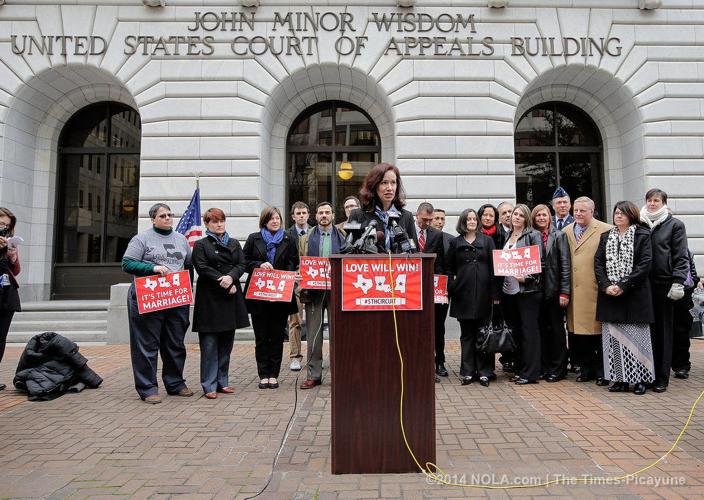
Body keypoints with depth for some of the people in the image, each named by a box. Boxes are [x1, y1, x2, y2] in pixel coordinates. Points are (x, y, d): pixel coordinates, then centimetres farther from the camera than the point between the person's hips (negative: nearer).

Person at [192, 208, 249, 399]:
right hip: (209, 298, -4)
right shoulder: (200, 245, 3)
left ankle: (222, 381, 20)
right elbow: (203, 269, -8)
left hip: (231, 297, 4)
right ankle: (209, 385, 5)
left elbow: (241, 265, 5)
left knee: (226, 342, 9)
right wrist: (224, 283, -14)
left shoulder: (234, 243, 16)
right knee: (209, 343, -3)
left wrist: (231, 277, -15)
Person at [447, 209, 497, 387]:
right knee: (467, 334, 5)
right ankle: (468, 372, 12)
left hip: (483, 292, -1)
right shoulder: (455, 243, 10)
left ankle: (484, 372, 10)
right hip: (463, 293, 1)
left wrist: (494, 293, -5)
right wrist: (451, 289, 1)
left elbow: (493, 266, 3)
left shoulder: (487, 241, 8)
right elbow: (449, 268, 12)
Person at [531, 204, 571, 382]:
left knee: (557, 329, 6)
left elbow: (565, 265, -6)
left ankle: (558, 369, 16)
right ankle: (544, 367, 20)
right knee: (541, 329, 10)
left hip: (554, 290, -3)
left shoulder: (559, 236, -1)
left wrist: (565, 292, -11)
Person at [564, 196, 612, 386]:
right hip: (575, 291, 4)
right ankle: (586, 368, 20)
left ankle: (602, 371, 15)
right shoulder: (566, 232, 13)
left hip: (596, 290, -4)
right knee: (578, 330, 7)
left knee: (599, 329, 2)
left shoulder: (606, 230, -2)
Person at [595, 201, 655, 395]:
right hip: (609, 293, 4)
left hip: (634, 294, -3)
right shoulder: (606, 236, 12)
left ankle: (639, 379, 11)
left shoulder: (642, 235, 0)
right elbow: (598, 262, 6)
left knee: (636, 336, 0)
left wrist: (623, 286, -15)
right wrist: (606, 286, -8)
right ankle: (619, 379, 12)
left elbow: (645, 264, -9)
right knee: (613, 336, 4)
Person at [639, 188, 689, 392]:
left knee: (663, 331, 4)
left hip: (664, 284, -2)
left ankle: (661, 378, 12)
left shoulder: (675, 225, 5)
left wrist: (678, 283, -10)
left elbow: (681, 257, -1)